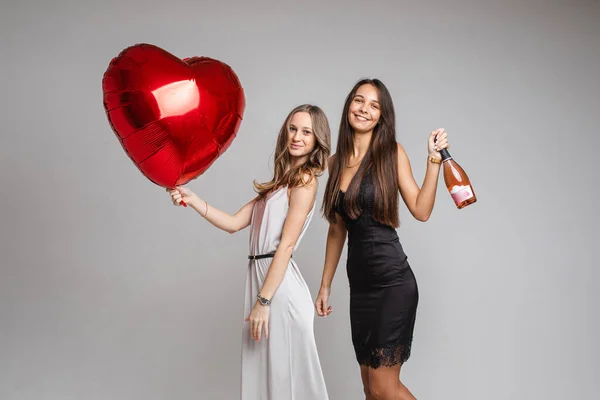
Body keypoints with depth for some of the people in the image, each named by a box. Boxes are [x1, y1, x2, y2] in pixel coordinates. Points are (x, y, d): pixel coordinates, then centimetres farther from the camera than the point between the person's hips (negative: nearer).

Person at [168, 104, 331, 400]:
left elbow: (286, 244, -15)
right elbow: (234, 223, 12)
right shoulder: (281, 181, 17)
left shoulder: (305, 180, -8)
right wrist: (192, 199, 3)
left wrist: (263, 301, -18)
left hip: (281, 287, -8)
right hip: (261, 275, 8)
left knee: (284, 375, 2)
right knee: (262, 374, 14)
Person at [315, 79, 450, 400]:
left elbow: (421, 211, -8)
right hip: (360, 283, 5)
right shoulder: (336, 161, 10)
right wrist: (325, 285, 16)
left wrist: (433, 159, -11)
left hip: (393, 281, -5)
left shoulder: (392, 153, -2)